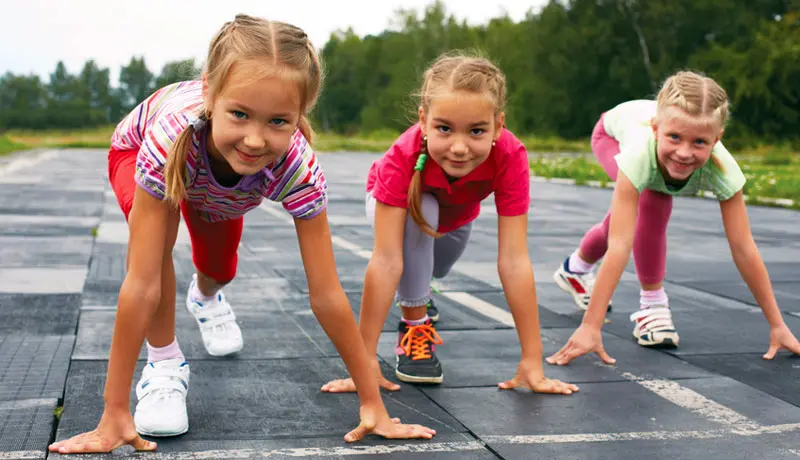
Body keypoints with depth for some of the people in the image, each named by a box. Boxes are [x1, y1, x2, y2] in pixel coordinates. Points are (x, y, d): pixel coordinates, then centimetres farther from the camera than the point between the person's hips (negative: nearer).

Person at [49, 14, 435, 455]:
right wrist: (115, 413, -43)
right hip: (135, 149, -2)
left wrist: (373, 404, -33)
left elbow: (326, 294, -36)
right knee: (156, 227, -33)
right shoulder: (171, 136, -48)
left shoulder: (298, 168, -42)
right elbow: (141, 285, -46)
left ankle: (205, 296, 55)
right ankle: (164, 362, -11)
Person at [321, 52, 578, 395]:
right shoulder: (402, 158, -45)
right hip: (395, 205, -3)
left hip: (457, 217, 3)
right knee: (418, 214, -36)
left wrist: (532, 363, -41)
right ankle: (414, 327, -16)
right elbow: (386, 261, -47)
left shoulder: (510, 157, -41)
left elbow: (514, 261, -41)